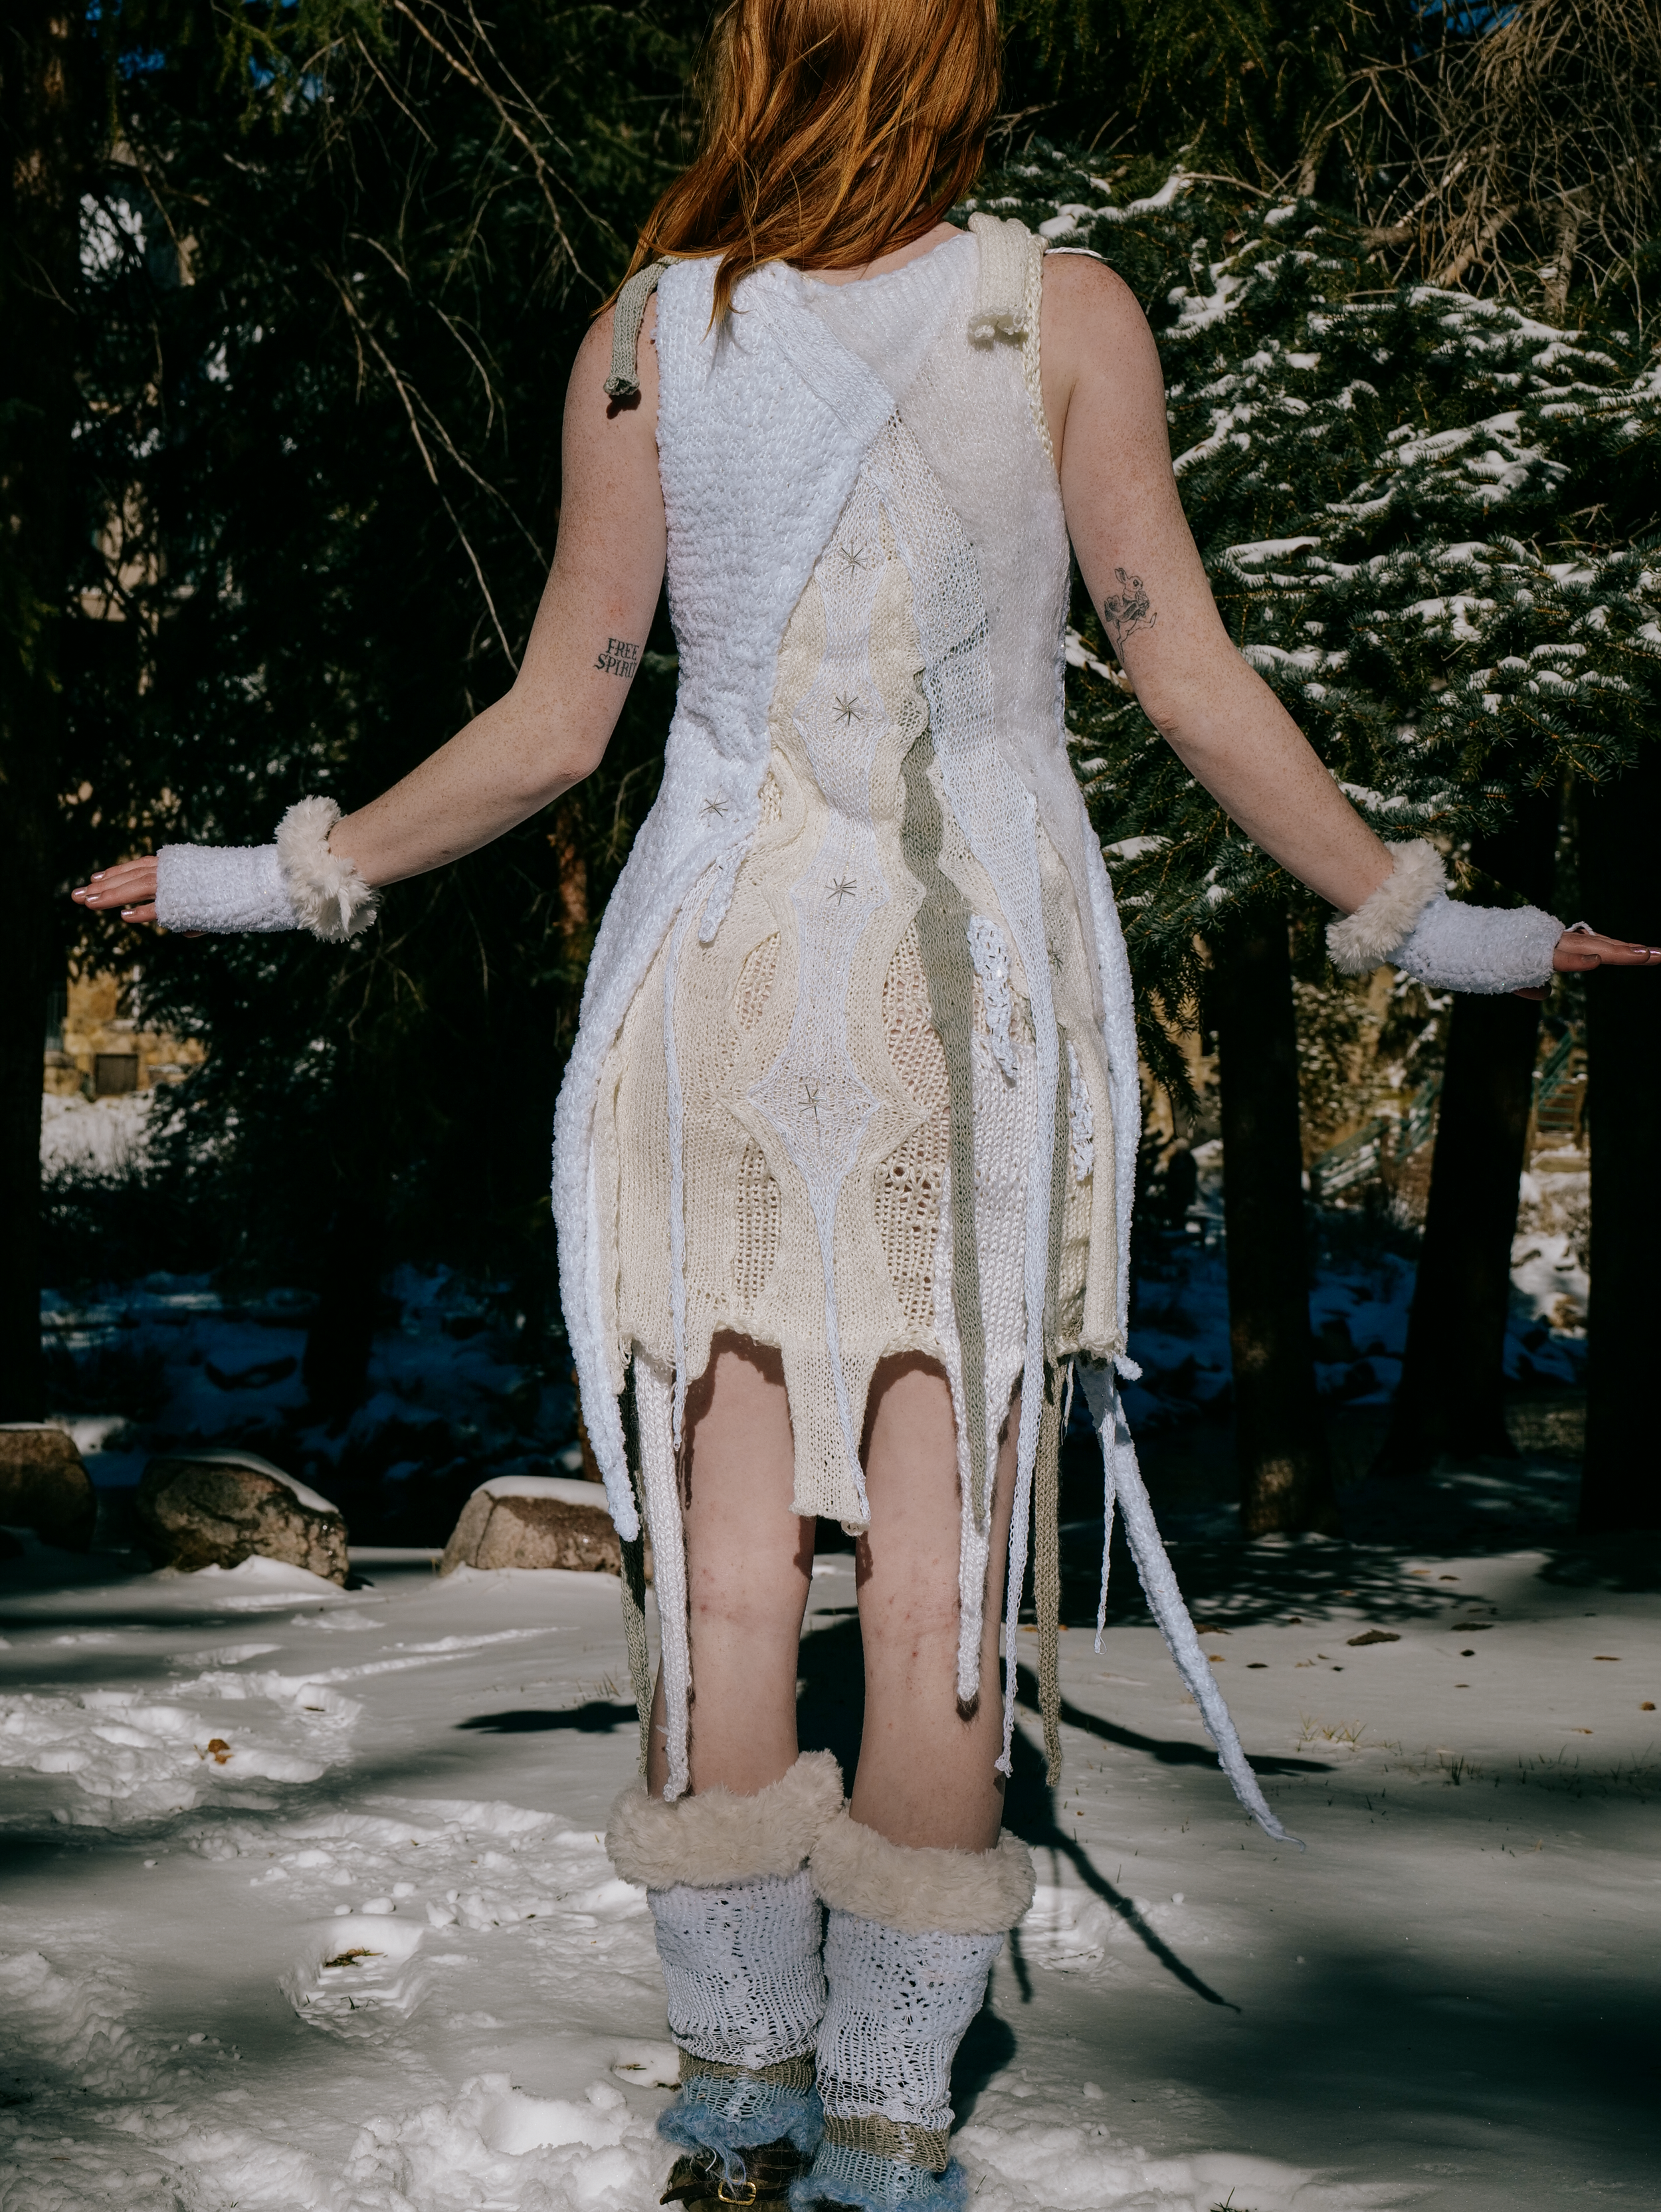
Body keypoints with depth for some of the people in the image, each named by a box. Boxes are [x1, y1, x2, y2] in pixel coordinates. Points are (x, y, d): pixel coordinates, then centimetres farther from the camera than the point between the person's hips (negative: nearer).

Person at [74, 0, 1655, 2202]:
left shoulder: (643, 338, 2)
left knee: (726, 1552, 5)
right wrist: (1413, 921, 9)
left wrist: (288, 877, 16)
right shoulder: (1069, 309, -1)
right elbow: (1197, 685, -2)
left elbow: (555, 723, 2)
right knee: (945, 1565, 2)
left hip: (720, 969, 1)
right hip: (986, 986, -1)